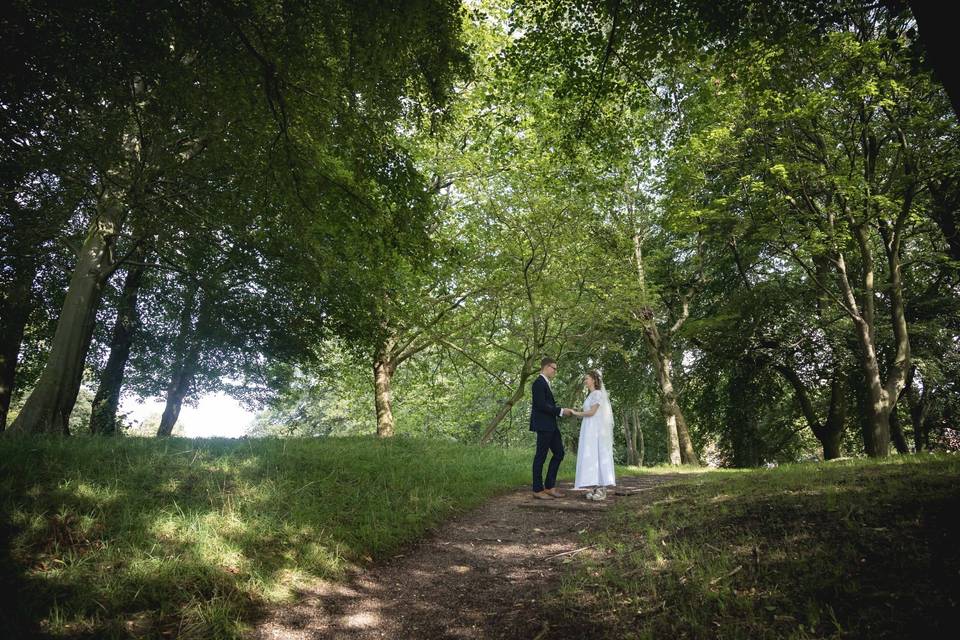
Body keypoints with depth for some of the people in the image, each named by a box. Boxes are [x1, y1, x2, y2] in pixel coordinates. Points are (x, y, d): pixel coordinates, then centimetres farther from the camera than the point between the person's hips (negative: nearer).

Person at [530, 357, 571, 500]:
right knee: (541, 456, -3)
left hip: (551, 426, 10)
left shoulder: (545, 383, 19)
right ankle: (538, 490, 6)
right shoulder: (539, 383, -12)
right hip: (543, 425, -10)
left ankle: (550, 487, 17)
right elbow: (541, 405, -20)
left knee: (559, 453, 11)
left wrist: (562, 411, 8)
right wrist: (561, 411, -15)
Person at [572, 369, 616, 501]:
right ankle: (594, 487, 2)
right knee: (590, 458, 3)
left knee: (598, 456, -10)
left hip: (596, 430, -9)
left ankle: (602, 489, -10)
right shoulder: (590, 395, 21)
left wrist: (576, 413, -5)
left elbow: (592, 412, -15)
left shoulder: (598, 393, -7)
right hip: (589, 431, 9)